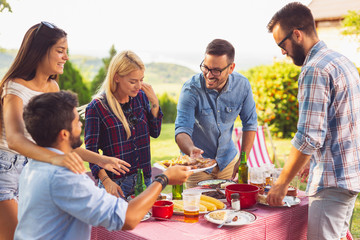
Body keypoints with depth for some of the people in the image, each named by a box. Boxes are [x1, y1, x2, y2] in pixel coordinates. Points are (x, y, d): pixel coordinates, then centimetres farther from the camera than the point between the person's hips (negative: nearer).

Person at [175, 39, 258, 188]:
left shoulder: (242, 85, -13)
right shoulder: (191, 89, -22)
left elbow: (250, 124, -1)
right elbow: (182, 130, -26)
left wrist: (243, 159, -5)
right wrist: (191, 150, -48)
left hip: (228, 160, 3)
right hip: (197, 163, -2)